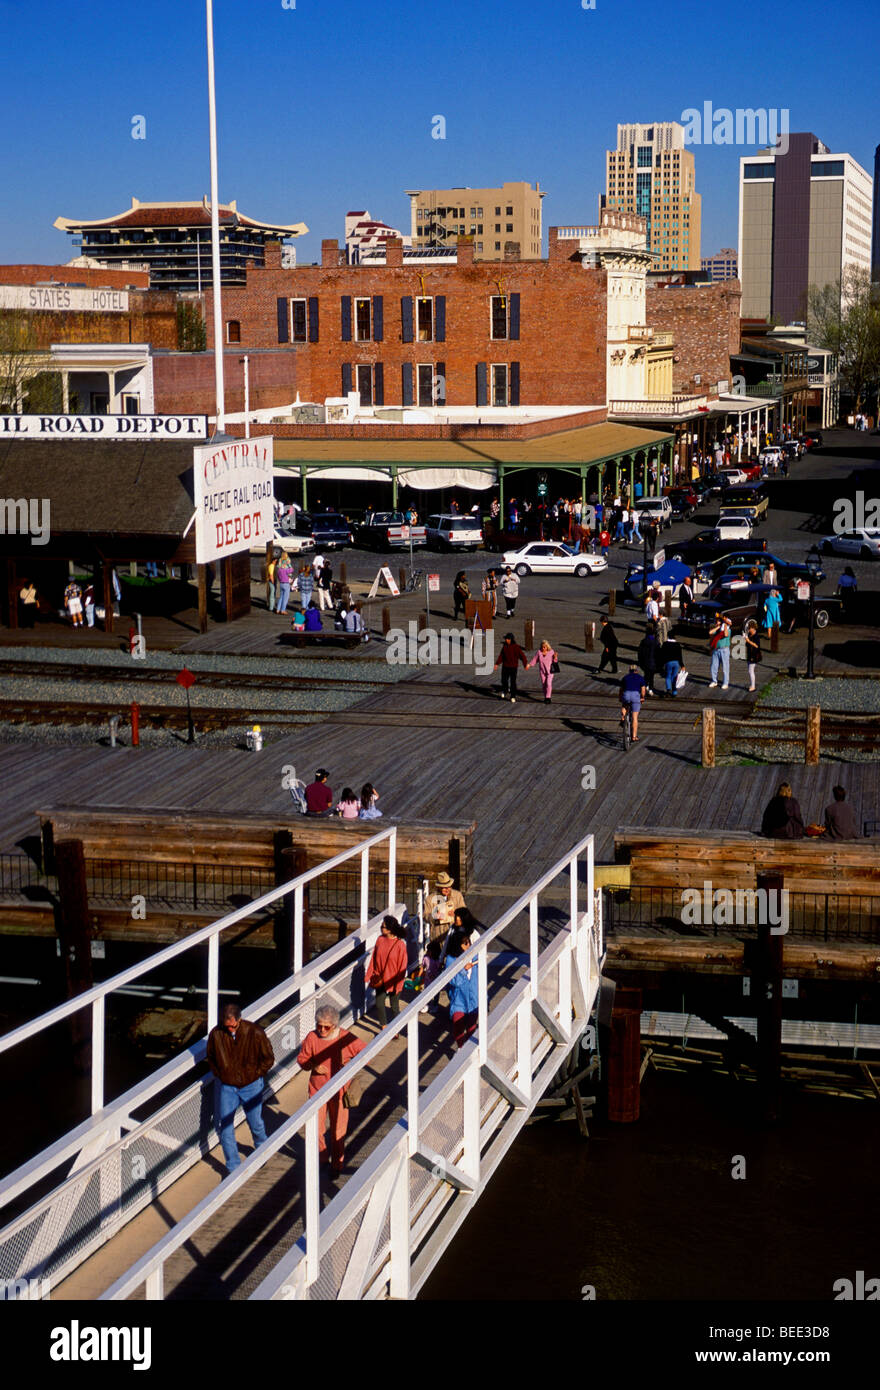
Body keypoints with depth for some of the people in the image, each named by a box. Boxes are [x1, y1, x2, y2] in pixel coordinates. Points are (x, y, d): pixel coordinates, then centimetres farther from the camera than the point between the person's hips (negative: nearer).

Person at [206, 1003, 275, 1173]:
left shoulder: (255, 1033, -18)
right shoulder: (216, 1034, -14)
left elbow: (268, 1058, -3)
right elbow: (210, 1057, 6)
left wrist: (255, 1075, -5)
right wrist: (219, 1075, -1)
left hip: (251, 1086, -1)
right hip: (225, 1087, 1)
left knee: (256, 1123, 12)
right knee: (224, 1127, -1)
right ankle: (234, 1168, 11)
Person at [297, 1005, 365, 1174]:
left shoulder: (346, 1038, -14)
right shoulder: (312, 1037, -10)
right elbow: (302, 1059, 1)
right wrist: (314, 1066, -19)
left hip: (339, 1090, -1)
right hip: (317, 1089, 1)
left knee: (338, 1131, 9)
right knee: (316, 1129, 4)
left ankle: (337, 1164, 30)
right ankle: (322, 1157, 32)